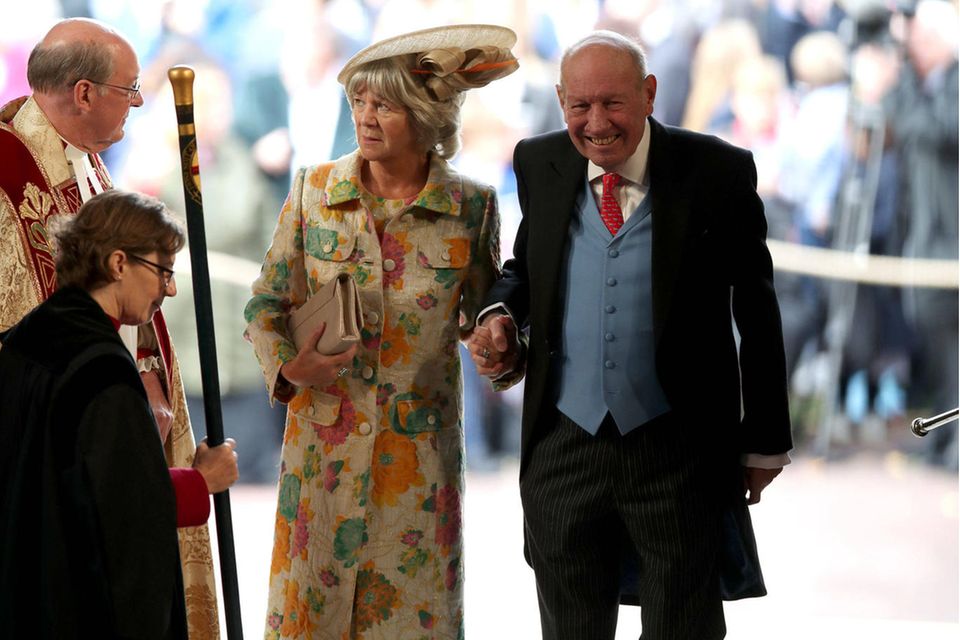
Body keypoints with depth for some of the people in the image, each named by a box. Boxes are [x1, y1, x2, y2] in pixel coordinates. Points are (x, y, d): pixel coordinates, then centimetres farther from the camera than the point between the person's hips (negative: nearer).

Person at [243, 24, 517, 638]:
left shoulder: (472, 208, -3)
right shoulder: (314, 191, 0)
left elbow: (482, 319, 10)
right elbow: (266, 305, 7)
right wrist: (288, 365, -12)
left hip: (419, 450, -1)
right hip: (325, 443, 1)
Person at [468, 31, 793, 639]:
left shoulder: (717, 173, -9)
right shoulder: (540, 166, 1)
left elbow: (756, 309, -1)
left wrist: (765, 441, 2)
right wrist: (500, 311, -5)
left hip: (677, 452, -3)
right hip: (564, 446, 3)